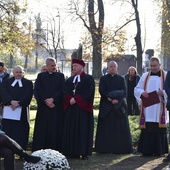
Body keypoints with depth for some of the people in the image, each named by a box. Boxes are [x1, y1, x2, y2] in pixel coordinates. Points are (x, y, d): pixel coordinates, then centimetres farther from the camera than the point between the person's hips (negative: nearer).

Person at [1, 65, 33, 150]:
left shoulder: (28, 83, 9)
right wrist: (11, 101, -20)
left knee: (21, 133, -3)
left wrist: (18, 103, -18)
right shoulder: (6, 82, 13)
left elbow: (27, 95, -5)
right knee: (8, 131, 0)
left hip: (22, 110, -1)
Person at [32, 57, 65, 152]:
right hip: (43, 106, 0)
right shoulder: (41, 76, 9)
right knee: (42, 129, -1)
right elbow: (39, 91, 1)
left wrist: (52, 99, -12)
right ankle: (40, 150, 3)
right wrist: (46, 101, -10)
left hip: (57, 106, 0)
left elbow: (61, 90, -1)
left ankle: (55, 150, 2)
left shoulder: (60, 76, 8)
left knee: (55, 129, -2)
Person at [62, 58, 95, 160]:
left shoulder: (89, 79, 3)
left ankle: (84, 152, -1)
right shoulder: (69, 80, 18)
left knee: (83, 130, -4)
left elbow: (88, 92, -10)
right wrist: (70, 99, -14)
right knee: (71, 130, 1)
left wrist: (76, 99, -15)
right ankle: (72, 152, 3)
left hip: (83, 108, -5)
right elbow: (66, 92, 6)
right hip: (71, 109, 5)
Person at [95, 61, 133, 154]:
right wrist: (109, 98, -17)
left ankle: (119, 148, 4)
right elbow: (101, 91, -4)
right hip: (106, 106, -1)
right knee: (106, 128, -1)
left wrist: (117, 99, -18)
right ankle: (105, 148, 1)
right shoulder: (103, 79, 7)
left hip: (119, 105, 1)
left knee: (119, 128, 0)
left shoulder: (121, 79, 9)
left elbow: (123, 91, -1)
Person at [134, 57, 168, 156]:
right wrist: (142, 92, -10)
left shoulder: (166, 76, 5)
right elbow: (137, 89, 12)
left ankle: (158, 151, 6)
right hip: (147, 110, 2)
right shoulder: (145, 76, 13)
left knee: (159, 129, -1)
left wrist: (163, 93, -19)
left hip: (159, 110, -2)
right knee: (147, 129, -1)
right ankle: (147, 151, 3)